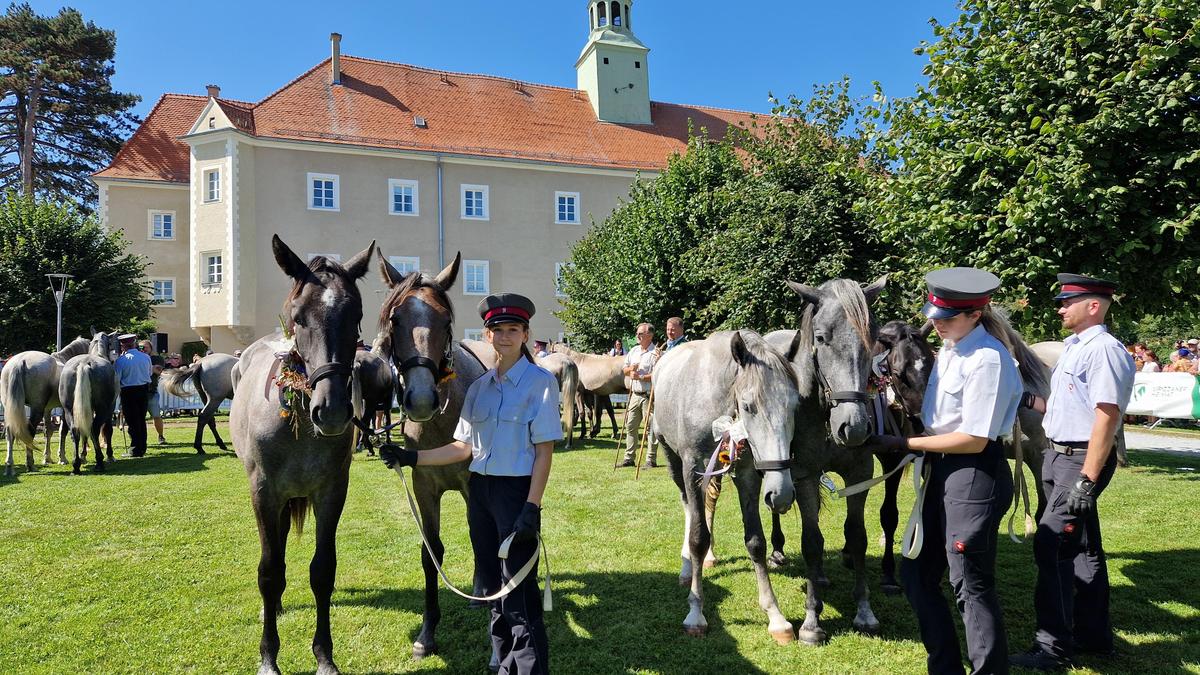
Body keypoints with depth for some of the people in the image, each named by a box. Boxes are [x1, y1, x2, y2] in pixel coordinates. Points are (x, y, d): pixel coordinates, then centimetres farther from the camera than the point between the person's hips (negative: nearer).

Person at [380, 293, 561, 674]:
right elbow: (464, 447, 9)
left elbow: (544, 450, -12)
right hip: (480, 490, 7)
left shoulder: (540, 382, -9)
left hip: (516, 491, -6)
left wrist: (531, 508, -18)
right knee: (492, 585, 17)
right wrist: (412, 458, 2)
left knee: (518, 591, -4)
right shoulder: (480, 386, 8)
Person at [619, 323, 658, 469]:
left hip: (648, 396, -8)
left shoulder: (655, 353, -9)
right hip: (634, 395, 8)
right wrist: (630, 368, -2)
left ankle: (651, 460, 2)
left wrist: (640, 377, -20)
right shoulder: (634, 351, 15)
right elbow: (624, 370, 19)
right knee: (630, 426, 10)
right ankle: (629, 458, 18)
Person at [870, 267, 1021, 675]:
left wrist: (905, 444, -16)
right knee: (916, 574, 16)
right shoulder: (950, 347, 8)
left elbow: (973, 439, -21)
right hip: (941, 469, 10)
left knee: (971, 584, 3)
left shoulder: (987, 358, -19)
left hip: (974, 475, -9)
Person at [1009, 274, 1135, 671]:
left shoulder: (1104, 350, -17)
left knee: (1051, 546, -10)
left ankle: (1052, 647, -1)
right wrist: (1029, 400, 9)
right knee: (1081, 547, 17)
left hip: (1082, 461, -10)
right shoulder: (1072, 348, 12)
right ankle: (1093, 635, 30)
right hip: (1057, 456, 10)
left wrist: (1087, 482, -25)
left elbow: (1106, 418, -23)